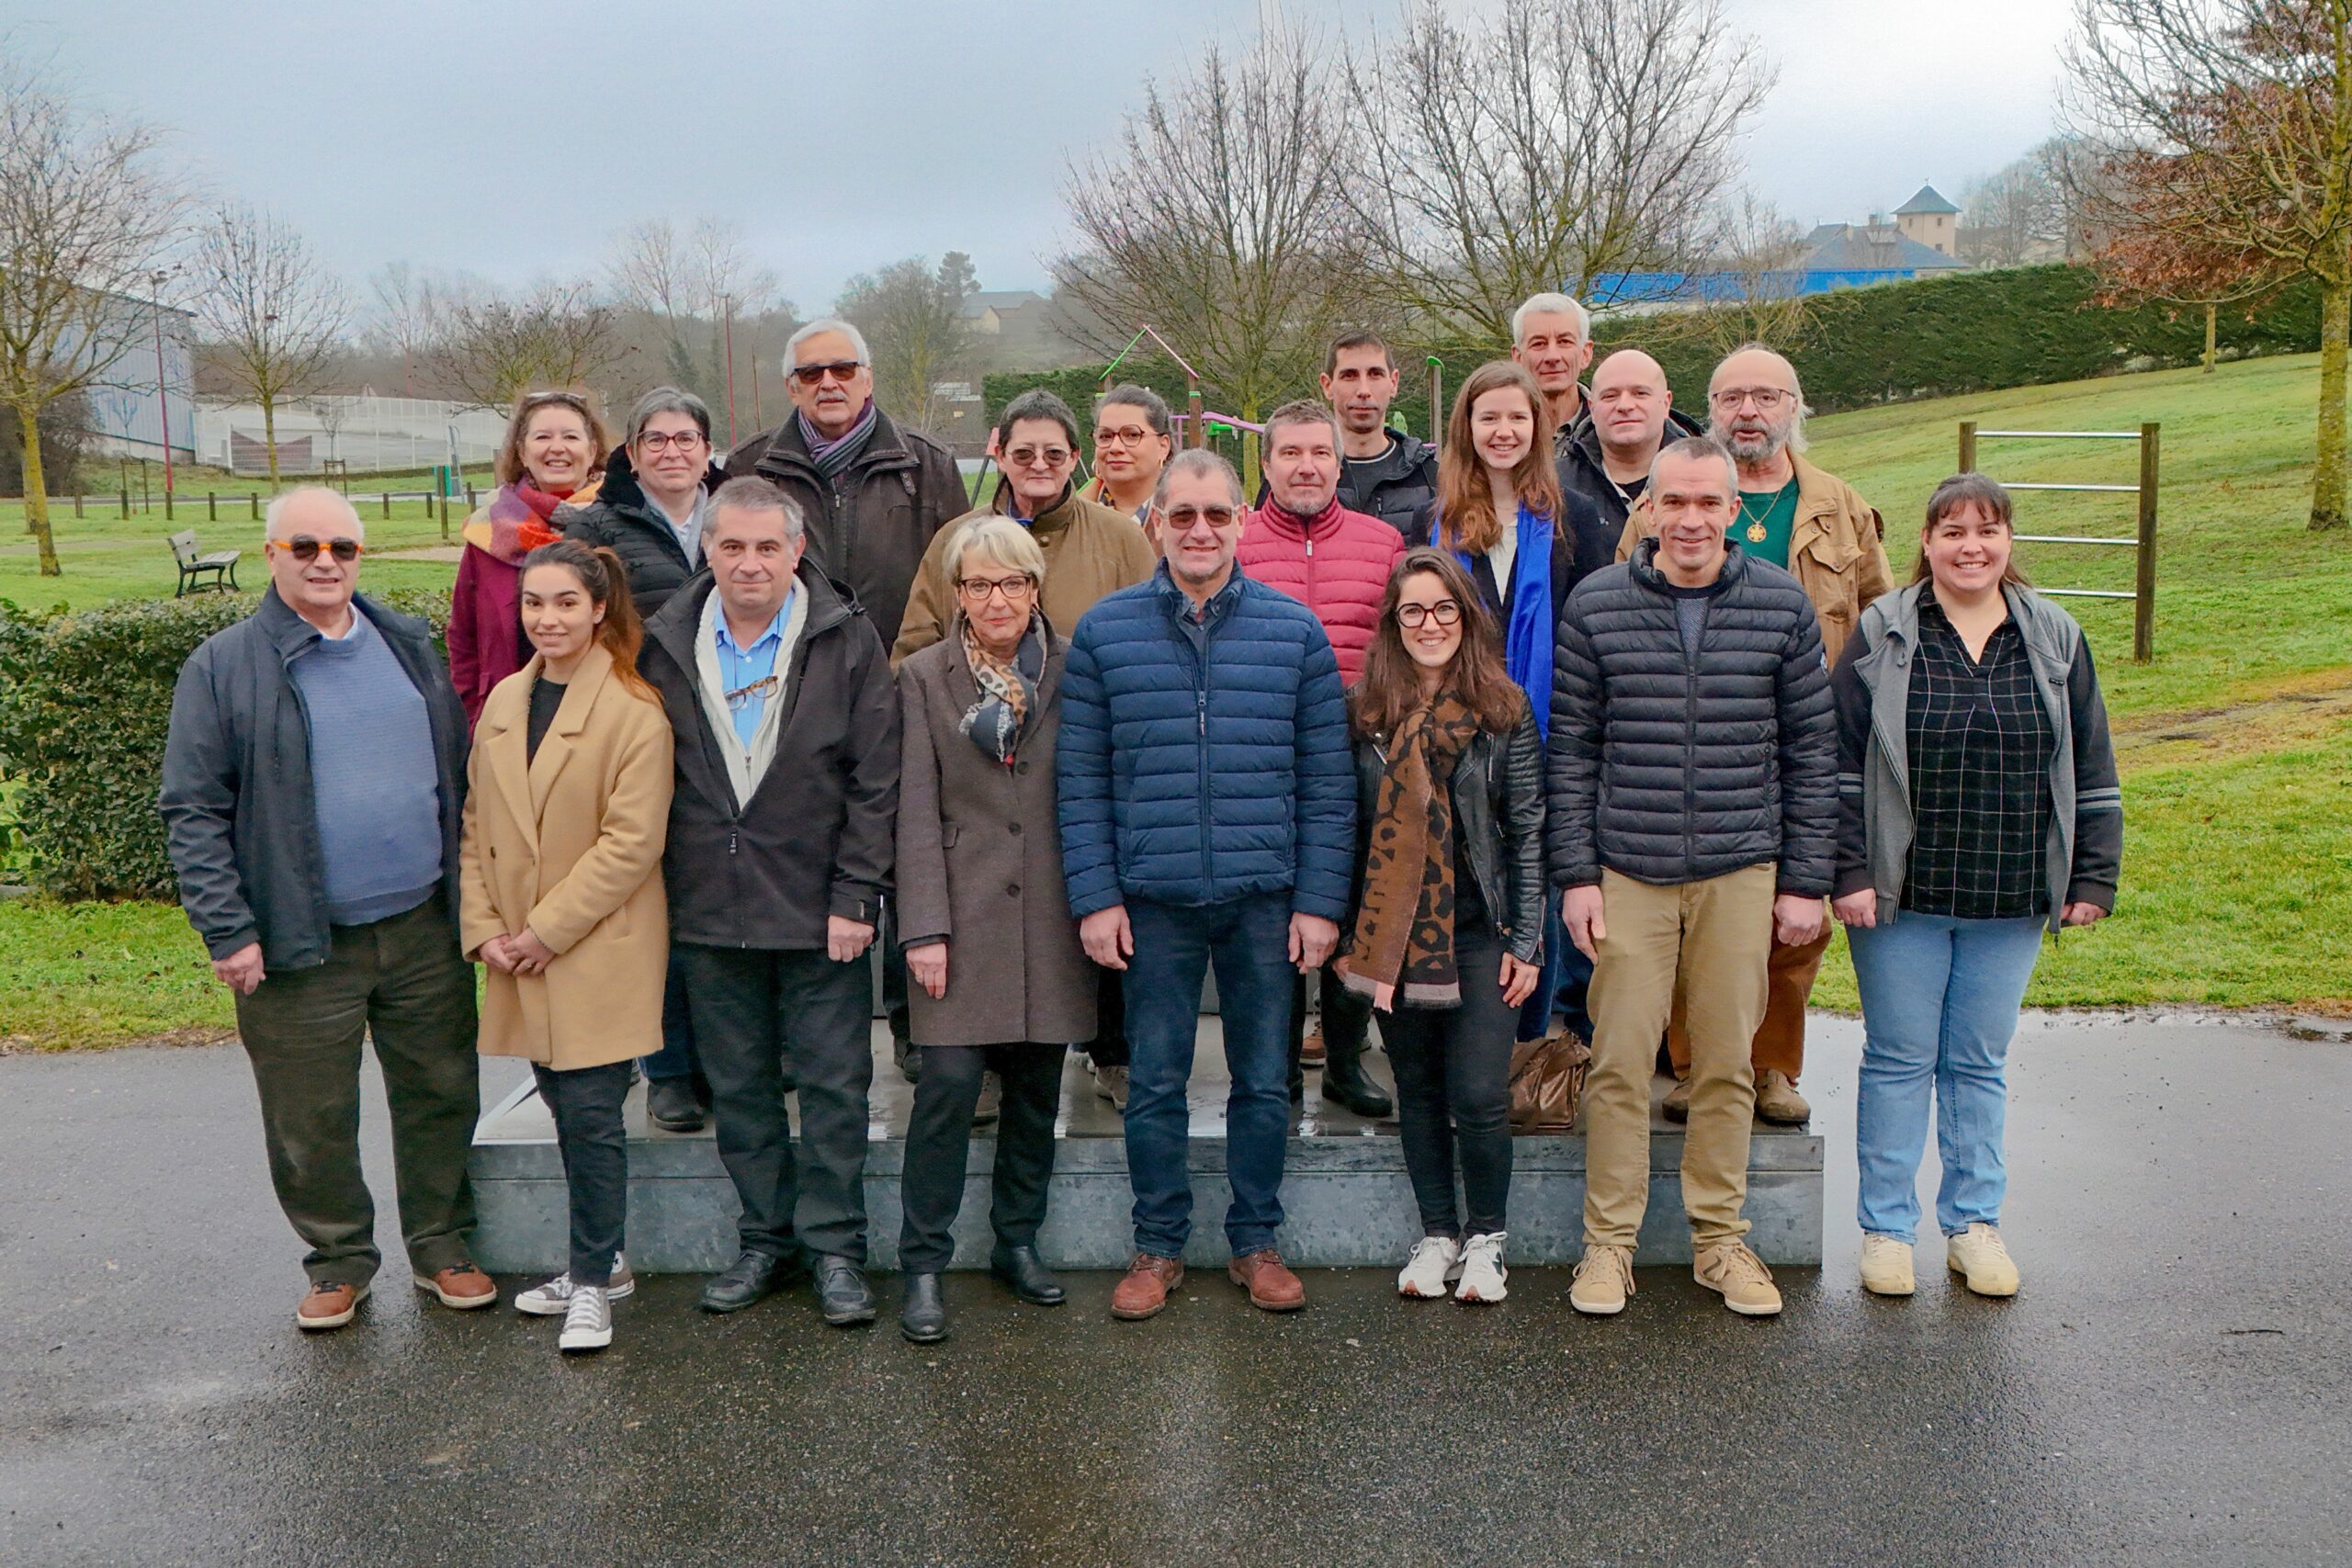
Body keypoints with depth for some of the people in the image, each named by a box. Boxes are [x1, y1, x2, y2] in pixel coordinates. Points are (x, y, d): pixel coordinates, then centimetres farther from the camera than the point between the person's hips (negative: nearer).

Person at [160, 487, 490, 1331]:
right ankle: (339, 1259, 27)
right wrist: (228, 931, -11)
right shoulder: (224, 668, -4)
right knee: (311, 1120, 8)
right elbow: (193, 811, -5)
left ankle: (441, 1243, 29)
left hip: (424, 930, 3)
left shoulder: (410, 644, 8)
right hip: (302, 945, -3)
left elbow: (458, 775, 13)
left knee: (440, 1095, 12)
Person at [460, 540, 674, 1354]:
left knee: (590, 1113, -4)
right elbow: (475, 826, 12)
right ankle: (599, 1261, 28)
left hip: (600, 951, -6)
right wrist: (484, 927, 0)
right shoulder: (503, 702, 9)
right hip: (519, 956, 6)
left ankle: (594, 1278, 11)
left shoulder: (634, 711, -11)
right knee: (566, 1108, 13)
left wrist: (547, 930, -15)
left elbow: (632, 842, -15)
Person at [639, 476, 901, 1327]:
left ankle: (836, 1248, 16)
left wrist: (855, 894, -10)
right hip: (709, 912, 3)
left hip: (819, 908, -3)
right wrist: (656, 892, 5)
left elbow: (876, 778, -5)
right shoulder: (668, 644, 5)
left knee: (833, 1084, 4)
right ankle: (765, 1239, 26)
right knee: (738, 1088, 13)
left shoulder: (845, 638, -4)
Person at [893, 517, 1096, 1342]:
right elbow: (916, 811, -2)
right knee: (948, 1083, -7)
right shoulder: (924, 677, 3)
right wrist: (924, 927, -8)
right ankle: (923, 1264, 6)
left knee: (1037, 1088, 9)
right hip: (964, 911, -2)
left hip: (1053, 914, 2)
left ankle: (1018, 1241, 26)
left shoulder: (1075, 670, 6)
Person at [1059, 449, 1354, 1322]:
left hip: (1267, 899, 1)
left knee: (1264, 1081, 10)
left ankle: (1255, 1242, 26)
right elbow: (1080, 779, 2)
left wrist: (1319, 900, -2)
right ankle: (1158, 1247, 23)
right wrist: (1095, 896, -5)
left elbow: (1327, 782, 3)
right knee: (1154, 1084, 8)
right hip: (1153, 900, 0)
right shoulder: (1104, 632, 3)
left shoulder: (1295, 632, 3)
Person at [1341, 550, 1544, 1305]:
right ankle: (1436, 1235, 26)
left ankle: (1486, 1238, 16)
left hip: (1479, 931, -2)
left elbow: (1528, 832, 0)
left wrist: (1526, 942, -3)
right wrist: (1345, 932, 5)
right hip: (1393, 933, 2)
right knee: (1418, 1090, 11)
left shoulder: (1504, 711, -1)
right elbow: (1348, 827, 7)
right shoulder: (1364, 712, 3)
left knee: (1480, 1095, -6)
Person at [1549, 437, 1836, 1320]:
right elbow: (1571, 749, 2)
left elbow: (1811, 750, 5)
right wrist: (1575, 874, -2)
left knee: (1727, 1063, 9)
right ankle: (1609, 1241, 16)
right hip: (1628, 872, -1)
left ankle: (1720, 1238, 24)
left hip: (1740, 873, 1)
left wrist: (1805, 880, 3)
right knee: (1619, 1063, 2)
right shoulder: (1596, 604, 0)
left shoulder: (1782, 605, 2)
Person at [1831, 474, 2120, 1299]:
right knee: (1898, 1061, 6)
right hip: (1901, 895, -2)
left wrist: (2093, 877, 6)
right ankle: (1885, 1226, 17)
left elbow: (2092, 772, 10)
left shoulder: (2056, 639, 6)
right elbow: (1840, 765, -4)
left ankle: (1974, 1223, 24)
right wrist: (1849, 873, -10)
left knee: (1981, 1064, 12)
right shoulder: (1881, 635, -2)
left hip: (2011, 902, 2)